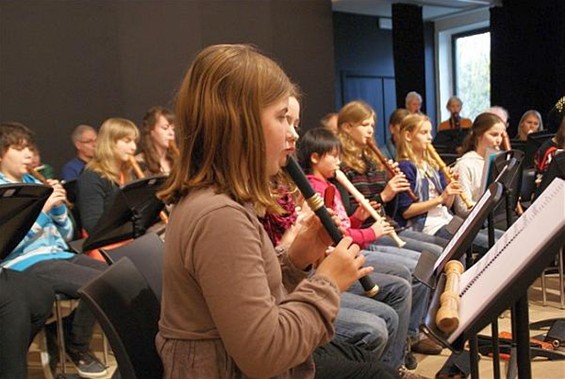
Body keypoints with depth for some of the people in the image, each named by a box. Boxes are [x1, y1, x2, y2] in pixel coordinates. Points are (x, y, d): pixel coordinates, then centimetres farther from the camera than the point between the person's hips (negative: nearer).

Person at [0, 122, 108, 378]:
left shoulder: (34, 184, 18)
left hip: (58, 254, 7)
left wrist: (59, 205, 0)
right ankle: (77, 348, -2)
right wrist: (42, 207, -19)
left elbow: (65, 234, 17)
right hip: (25, 264, -7)